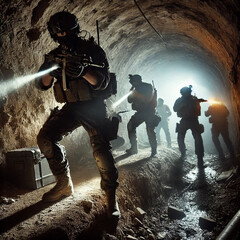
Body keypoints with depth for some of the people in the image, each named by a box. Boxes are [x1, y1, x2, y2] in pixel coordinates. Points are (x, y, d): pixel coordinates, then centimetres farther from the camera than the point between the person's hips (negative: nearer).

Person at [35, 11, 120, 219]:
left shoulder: (91, 50, -6)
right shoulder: (56, 55, 7)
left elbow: (103, 82, -15)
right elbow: (42, 85, 3)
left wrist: (83, 72, -35)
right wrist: (50, 72, -20)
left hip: (94, 107, -5)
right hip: (70, 108, 5)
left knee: (101, 149, -21)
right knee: (45, 137, -10)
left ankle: (111, 196, -10)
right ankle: (64, 185, 3)